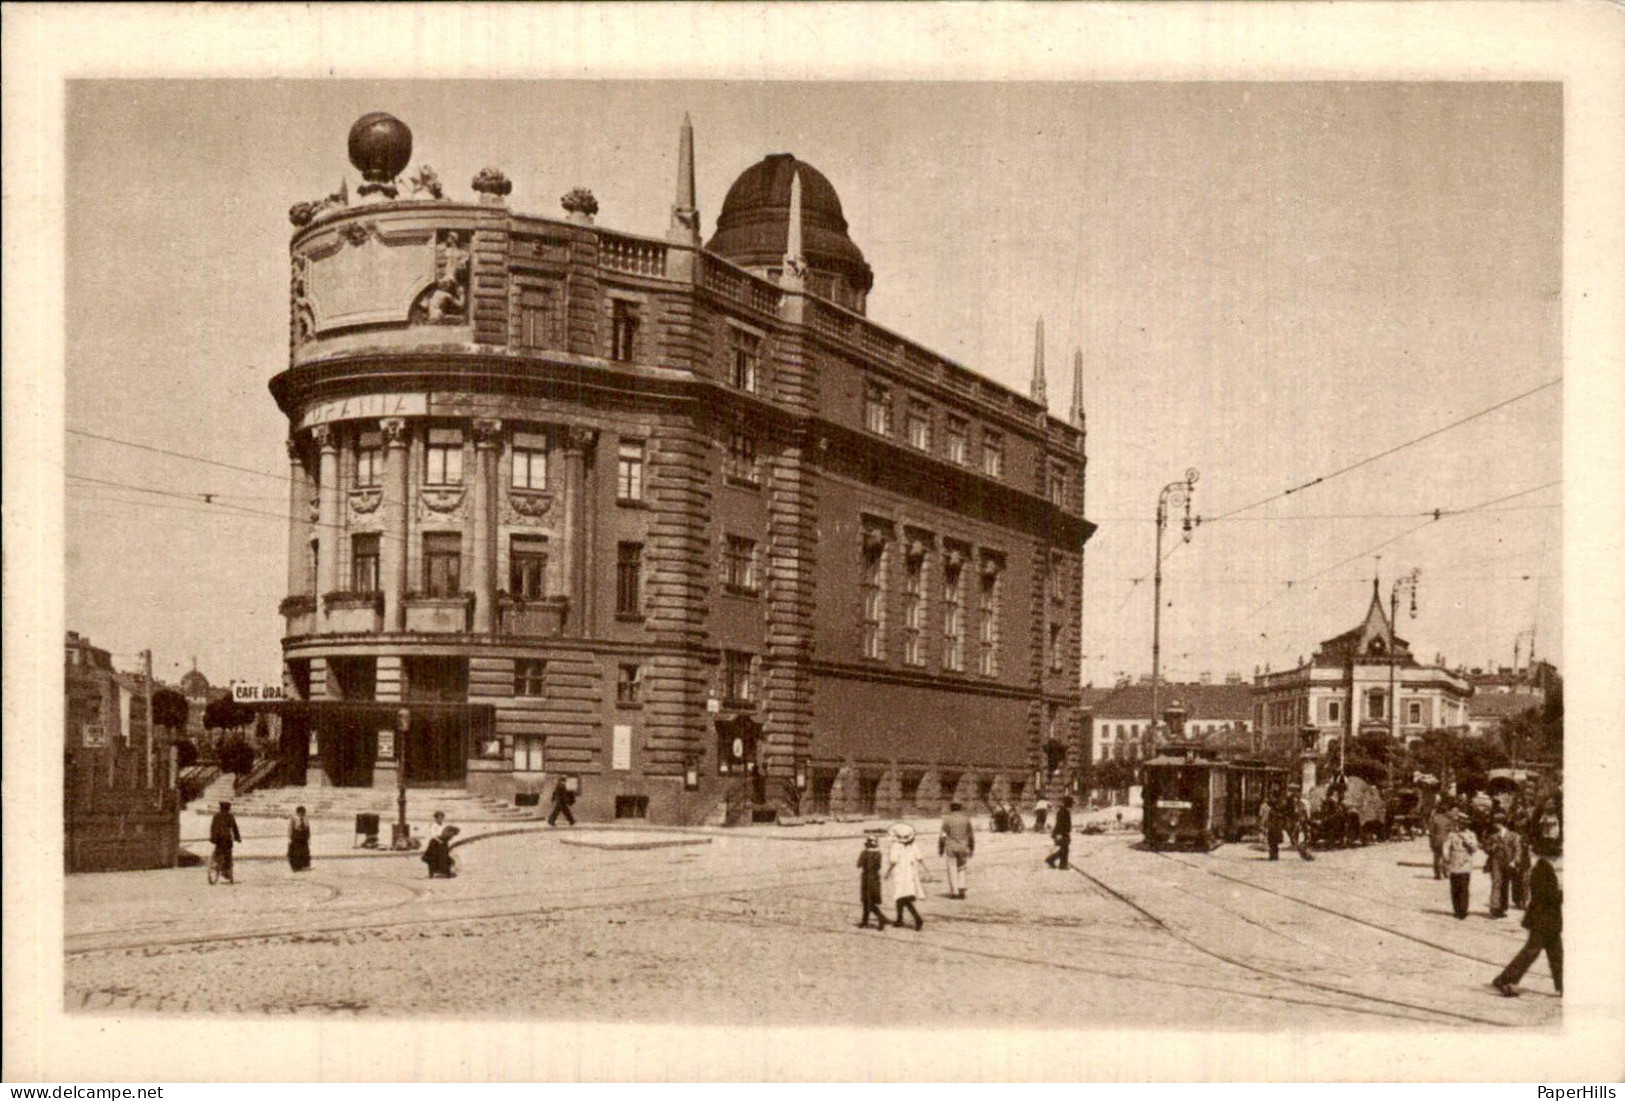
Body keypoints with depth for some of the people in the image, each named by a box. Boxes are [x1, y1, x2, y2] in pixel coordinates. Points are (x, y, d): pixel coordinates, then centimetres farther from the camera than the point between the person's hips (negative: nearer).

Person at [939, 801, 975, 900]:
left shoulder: (947, 819, -7)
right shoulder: (966, 819, 1)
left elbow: (943, 835, -6)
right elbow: (971, 835, 5)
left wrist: (941, 848, 3)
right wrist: (971, 848, 15)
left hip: (951, 848, -2)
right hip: (963, 847, 2)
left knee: (952, 870, 5)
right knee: (961, 869, 15)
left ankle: (954, 892, 3)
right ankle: (961, 889, 4)